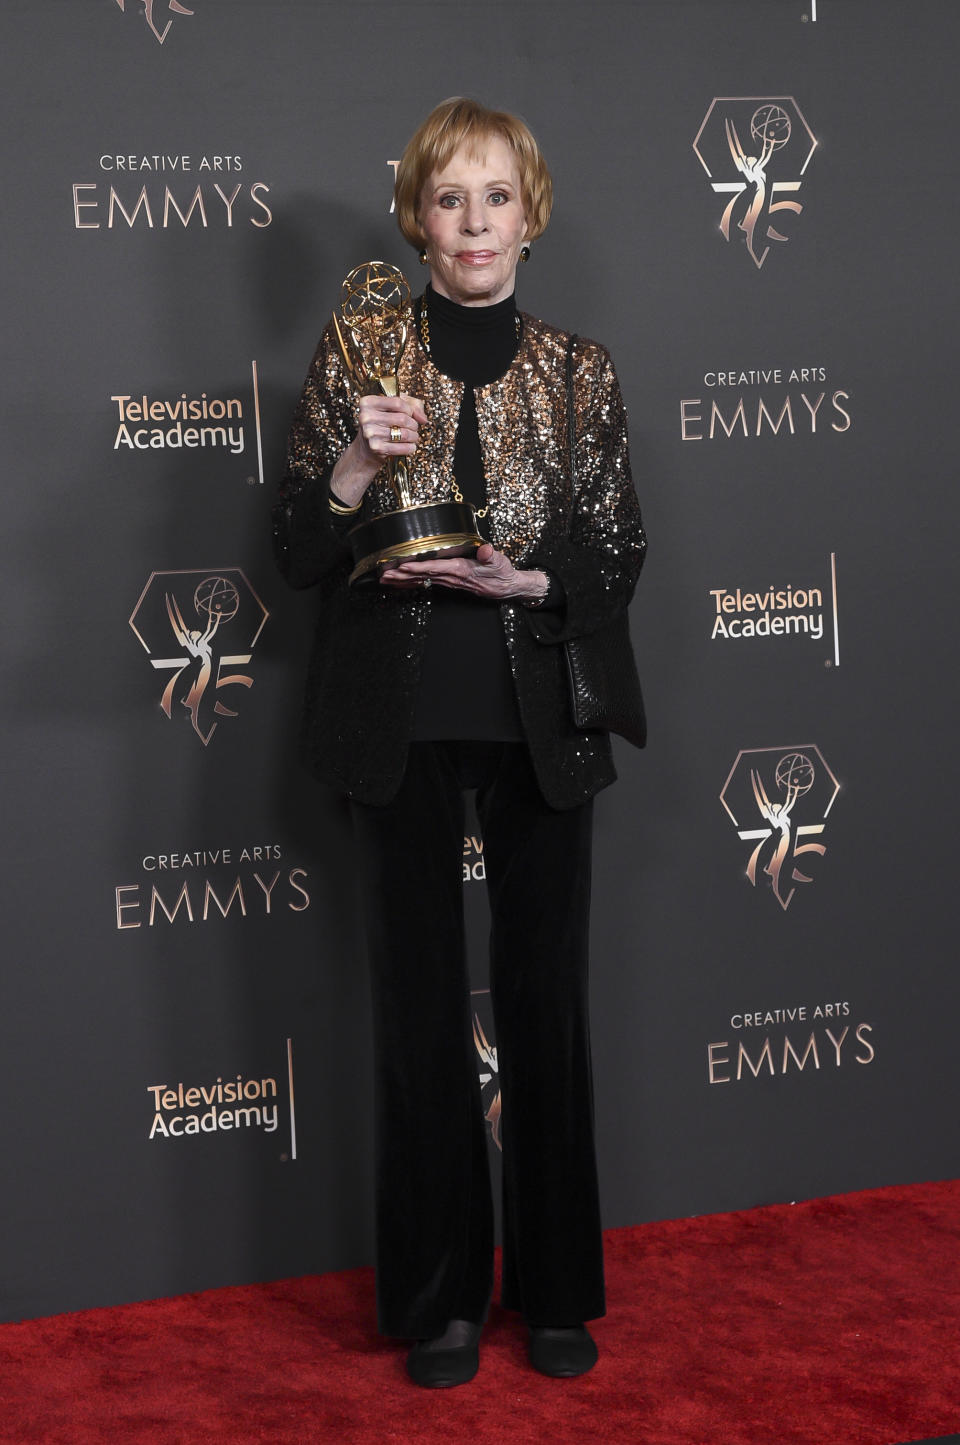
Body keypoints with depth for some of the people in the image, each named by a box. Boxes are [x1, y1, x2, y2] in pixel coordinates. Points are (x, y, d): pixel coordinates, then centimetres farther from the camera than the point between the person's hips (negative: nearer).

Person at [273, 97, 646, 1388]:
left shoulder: (581, 373, 4)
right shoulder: (355, 361, 0)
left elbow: (621, 565, 4)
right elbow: (300, 560, 1)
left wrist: (520, 581, -14)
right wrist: (353, 469, -17)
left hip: (538, 720, 1)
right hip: (400, 725, -1)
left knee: (546, 994, 7)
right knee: (420, 1004, 6)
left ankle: (557, 1290, 22)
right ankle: (440, 1298, 20)